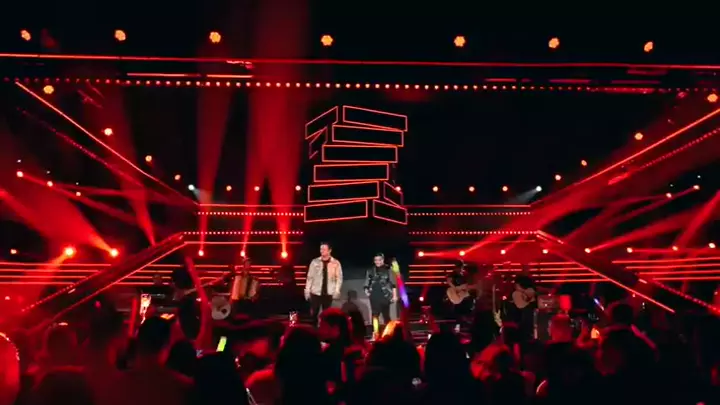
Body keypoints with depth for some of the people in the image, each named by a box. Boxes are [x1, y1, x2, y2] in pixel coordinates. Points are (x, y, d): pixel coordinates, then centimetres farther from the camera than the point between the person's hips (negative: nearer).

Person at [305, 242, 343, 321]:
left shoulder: (336, 263, -2)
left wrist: (337, 291, -7)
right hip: (315, 293, 0)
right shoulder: (315, 262, 0)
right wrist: (307, 290, 1)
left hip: (328, 294, 0)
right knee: (313, 314, 2)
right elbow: (310, 277, 3)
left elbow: (339, 278, 0)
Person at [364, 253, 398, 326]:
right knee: (375, 315, -5)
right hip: (375, 297, 2)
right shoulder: (370, 271, 8)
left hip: (385, 296, -2)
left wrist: (394, 295, -6)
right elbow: (367, 284, 15)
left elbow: (393, 284, -1)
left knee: (386, 315, 6)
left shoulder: (388, 270, 0)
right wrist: (366, 290, -3)